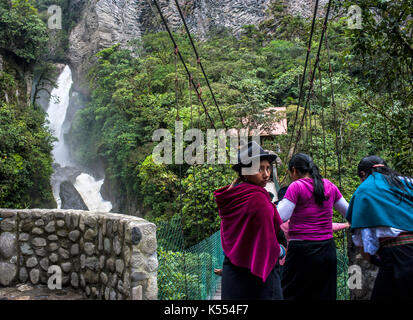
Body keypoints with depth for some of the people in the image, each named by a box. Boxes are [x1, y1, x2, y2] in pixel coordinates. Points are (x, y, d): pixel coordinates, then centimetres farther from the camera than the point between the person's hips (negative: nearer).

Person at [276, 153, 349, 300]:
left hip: (302, 251, -6)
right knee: (325, 295, 12)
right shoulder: (329, 186, 8)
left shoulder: (296, 186, -9)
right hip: (328, 250, 6)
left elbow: (280, 217, -14)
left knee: (290, 294, 4)